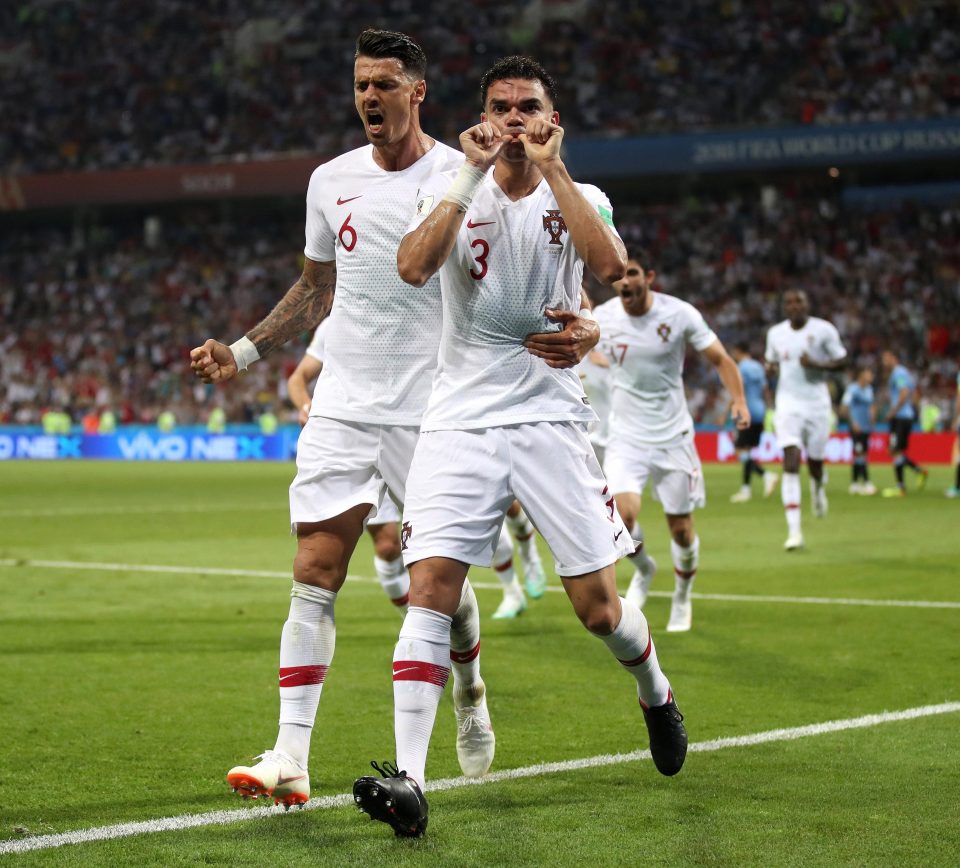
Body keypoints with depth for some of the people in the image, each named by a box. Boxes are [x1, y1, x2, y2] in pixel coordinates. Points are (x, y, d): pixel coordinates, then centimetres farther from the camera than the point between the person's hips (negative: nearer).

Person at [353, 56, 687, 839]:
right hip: (460, 420, 0)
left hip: (551, 416, 0)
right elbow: (413, 267, -17)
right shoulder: (452, 191, 4)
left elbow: (610, 266, -20)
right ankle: (409, 779, -18)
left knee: (598, 606, 2)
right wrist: (471, 175, -19)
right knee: (430, 589, -16)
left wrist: (551, 168, -17)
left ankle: (656, 693, 35)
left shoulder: (579, 198, 4)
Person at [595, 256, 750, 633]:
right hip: (626, 436, 0)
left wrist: (738, 400, -18)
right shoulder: (603, 317, -8)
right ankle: (642, 570, 12)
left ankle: (682, 597, 33)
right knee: (621, 513, -22)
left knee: (681, 529, 4)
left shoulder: (680, 314, -11)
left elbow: (720, 359, -4)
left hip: (673, 436, 0)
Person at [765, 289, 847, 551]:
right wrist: (770, 369, -3)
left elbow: (841, 361, -1)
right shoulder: (775, 333, 6)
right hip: (788, 404, 1)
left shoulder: (824, 330, -4)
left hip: (817, 403, -1)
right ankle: (794, 531, -16)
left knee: (815, 461, 8)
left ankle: (818, 487, 50)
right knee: (791, 464, -13)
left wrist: (816, 364, -19)